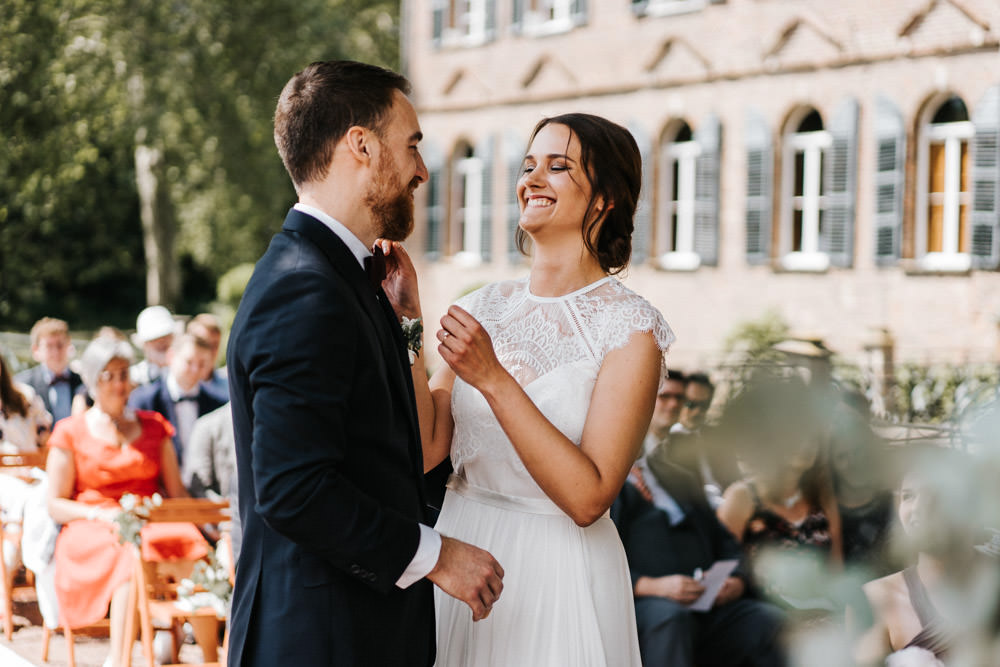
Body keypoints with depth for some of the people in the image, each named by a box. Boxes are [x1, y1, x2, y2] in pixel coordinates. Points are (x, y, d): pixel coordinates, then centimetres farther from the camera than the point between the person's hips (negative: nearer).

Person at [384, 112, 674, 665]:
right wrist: (407, 320, -8)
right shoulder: (482, 308, 3)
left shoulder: (629, 328, -11)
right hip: (459, 550, 5)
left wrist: (493, 380, -23)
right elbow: (427, 449, -2)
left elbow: (588, 499, -18)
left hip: (557, 577, -4)